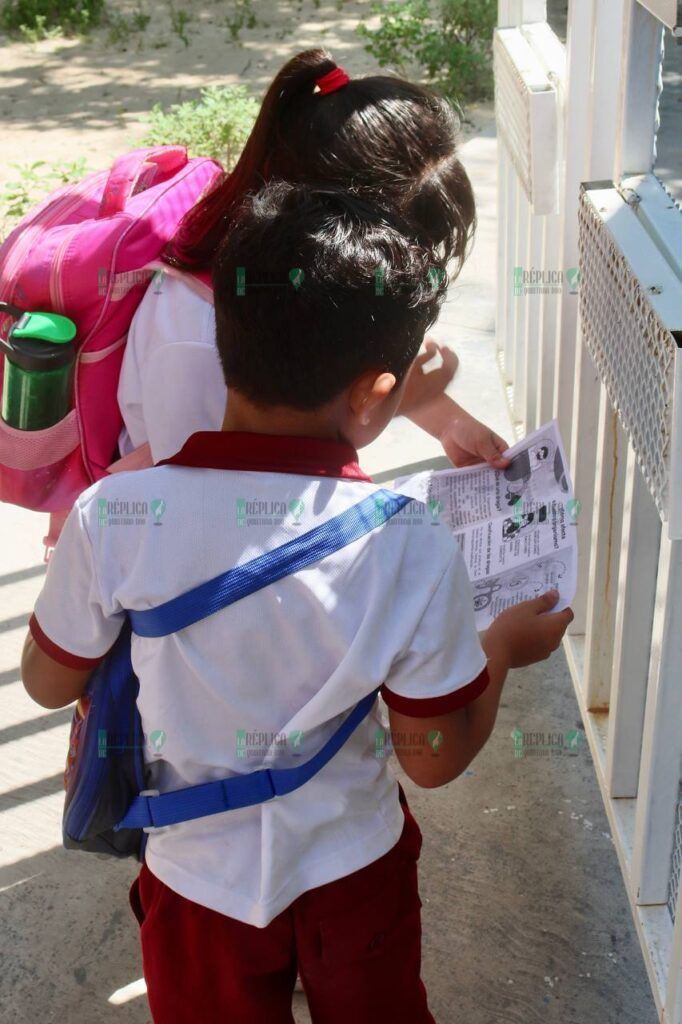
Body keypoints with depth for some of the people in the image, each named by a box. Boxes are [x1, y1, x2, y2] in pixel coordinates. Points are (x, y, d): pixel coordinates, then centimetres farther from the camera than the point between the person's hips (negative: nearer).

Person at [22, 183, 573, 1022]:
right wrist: (502, 650, 5)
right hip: (355, 873, 0)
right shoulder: (416, 552, -26)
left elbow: (49, 683, -7)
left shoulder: (111, 517, -25)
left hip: (200, 881, 1)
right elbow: (434, 758, -12)